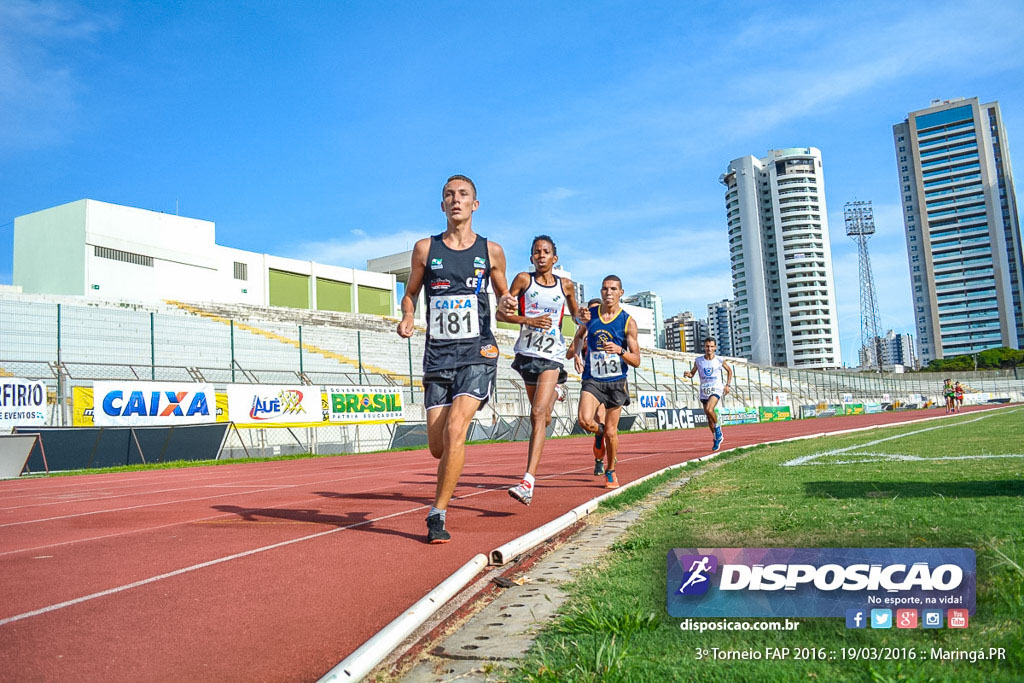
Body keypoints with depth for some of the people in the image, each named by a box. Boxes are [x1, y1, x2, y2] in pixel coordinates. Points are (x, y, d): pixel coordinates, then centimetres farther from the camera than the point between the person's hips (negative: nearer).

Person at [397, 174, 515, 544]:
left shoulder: (490, 251, 6)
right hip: (438, 354, 2)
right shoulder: (425, 248, 7)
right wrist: (406, 317, -5)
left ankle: (438, 514, -8)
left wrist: (505, 305, -6)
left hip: (478, 351, -2)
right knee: (438, 447, 2)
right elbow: (410, 293, 16)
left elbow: (503, 296, 17)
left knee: (454, 429, -20)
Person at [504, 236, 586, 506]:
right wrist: (528, 320, -14)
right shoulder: (523, 280, 2)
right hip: (527, 352, 2)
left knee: (538, 413, -17)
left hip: (552, 355, -2)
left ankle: (528, 481, -24)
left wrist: (583, 317, -2)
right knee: (543, 417, 15)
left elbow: (575, 314, 21)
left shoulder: (565, 286, 6)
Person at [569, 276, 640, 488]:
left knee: (611, 432, 4)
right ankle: (600, 430, 15)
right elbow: (579, 336, 20)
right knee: (584, 420, -22)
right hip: (592, 379, 1)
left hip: (616, 382, -1)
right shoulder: (589, 314, 2)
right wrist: (574, 352, 1)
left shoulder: (628, 321, -4)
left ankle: (610, 471, 28)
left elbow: (636, 361, -6)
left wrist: (620, 350, -24)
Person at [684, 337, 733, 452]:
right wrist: (688, 374, -12)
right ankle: (716, 439, 28)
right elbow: (692, 373, 11)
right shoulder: (698, 360, 1)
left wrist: (727, 385, 7)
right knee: (709, 418, 9)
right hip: (704, 391, 3)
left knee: (709, 410, -29)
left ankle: (717, 427, -1)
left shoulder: (720, 360, -2)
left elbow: (729, 370, 15)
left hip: (716, 389, -3)